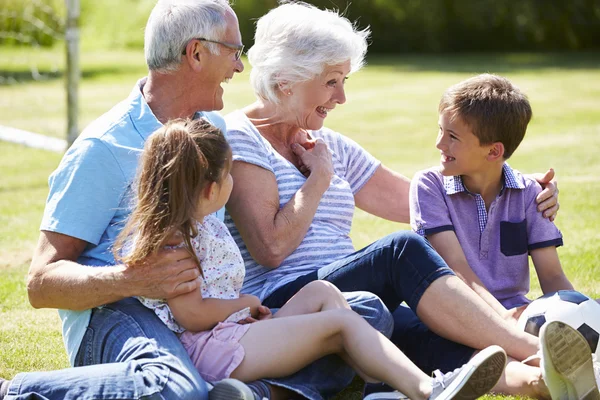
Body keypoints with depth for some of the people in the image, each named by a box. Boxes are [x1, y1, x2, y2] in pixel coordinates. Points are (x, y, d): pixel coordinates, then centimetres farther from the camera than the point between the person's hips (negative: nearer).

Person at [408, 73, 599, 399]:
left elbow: (552, 276, 6)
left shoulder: (529, 193, 9)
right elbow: (456, 268, -10)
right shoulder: (429, 186, 2)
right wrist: (501, 315, -29)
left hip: (517, 311, 3)